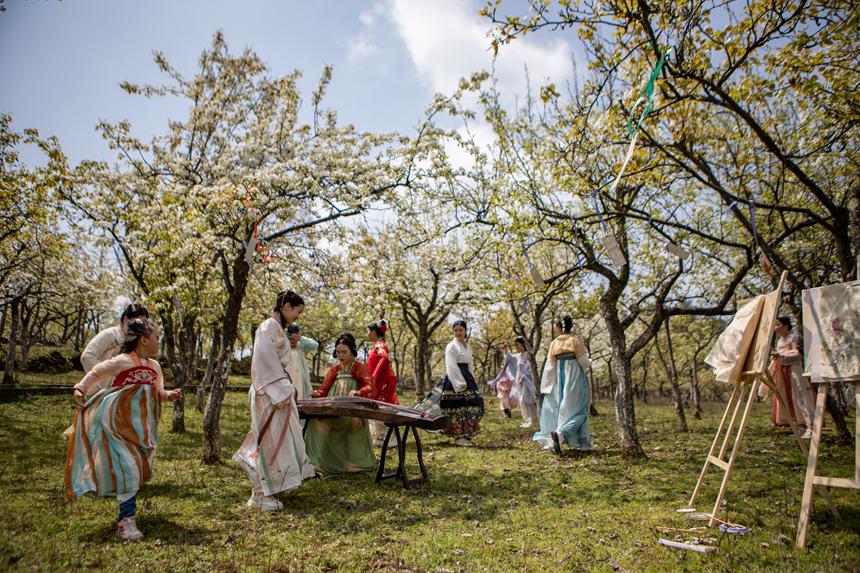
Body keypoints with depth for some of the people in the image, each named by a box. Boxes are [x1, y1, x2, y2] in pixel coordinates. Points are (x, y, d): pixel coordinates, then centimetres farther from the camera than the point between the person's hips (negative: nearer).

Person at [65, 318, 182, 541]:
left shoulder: (154, 366, 7)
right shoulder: (122, 361, -13)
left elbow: (158, 393, 14)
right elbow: (96, 373, -1)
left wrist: (170, 395, -4)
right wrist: (80, 389, -10)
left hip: (140, 427, 7)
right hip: (118, 423, -7)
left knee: (140, 468, 12)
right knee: (128, 467, -13)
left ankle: (126, 512, 30)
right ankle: (125, 522, -4)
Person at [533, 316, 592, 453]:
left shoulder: (554, 343, 0)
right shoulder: (575, 340, -6)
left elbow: (549, 366, 1)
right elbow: (584, 362, -5)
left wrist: (545, 386, 5)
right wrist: (588, 362, 20)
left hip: (559, 380, 3)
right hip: (575, 379, -2)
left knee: (555, 409, 12)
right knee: (574, 409, 1)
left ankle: (550, 441, 10)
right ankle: (560, 432, -23)